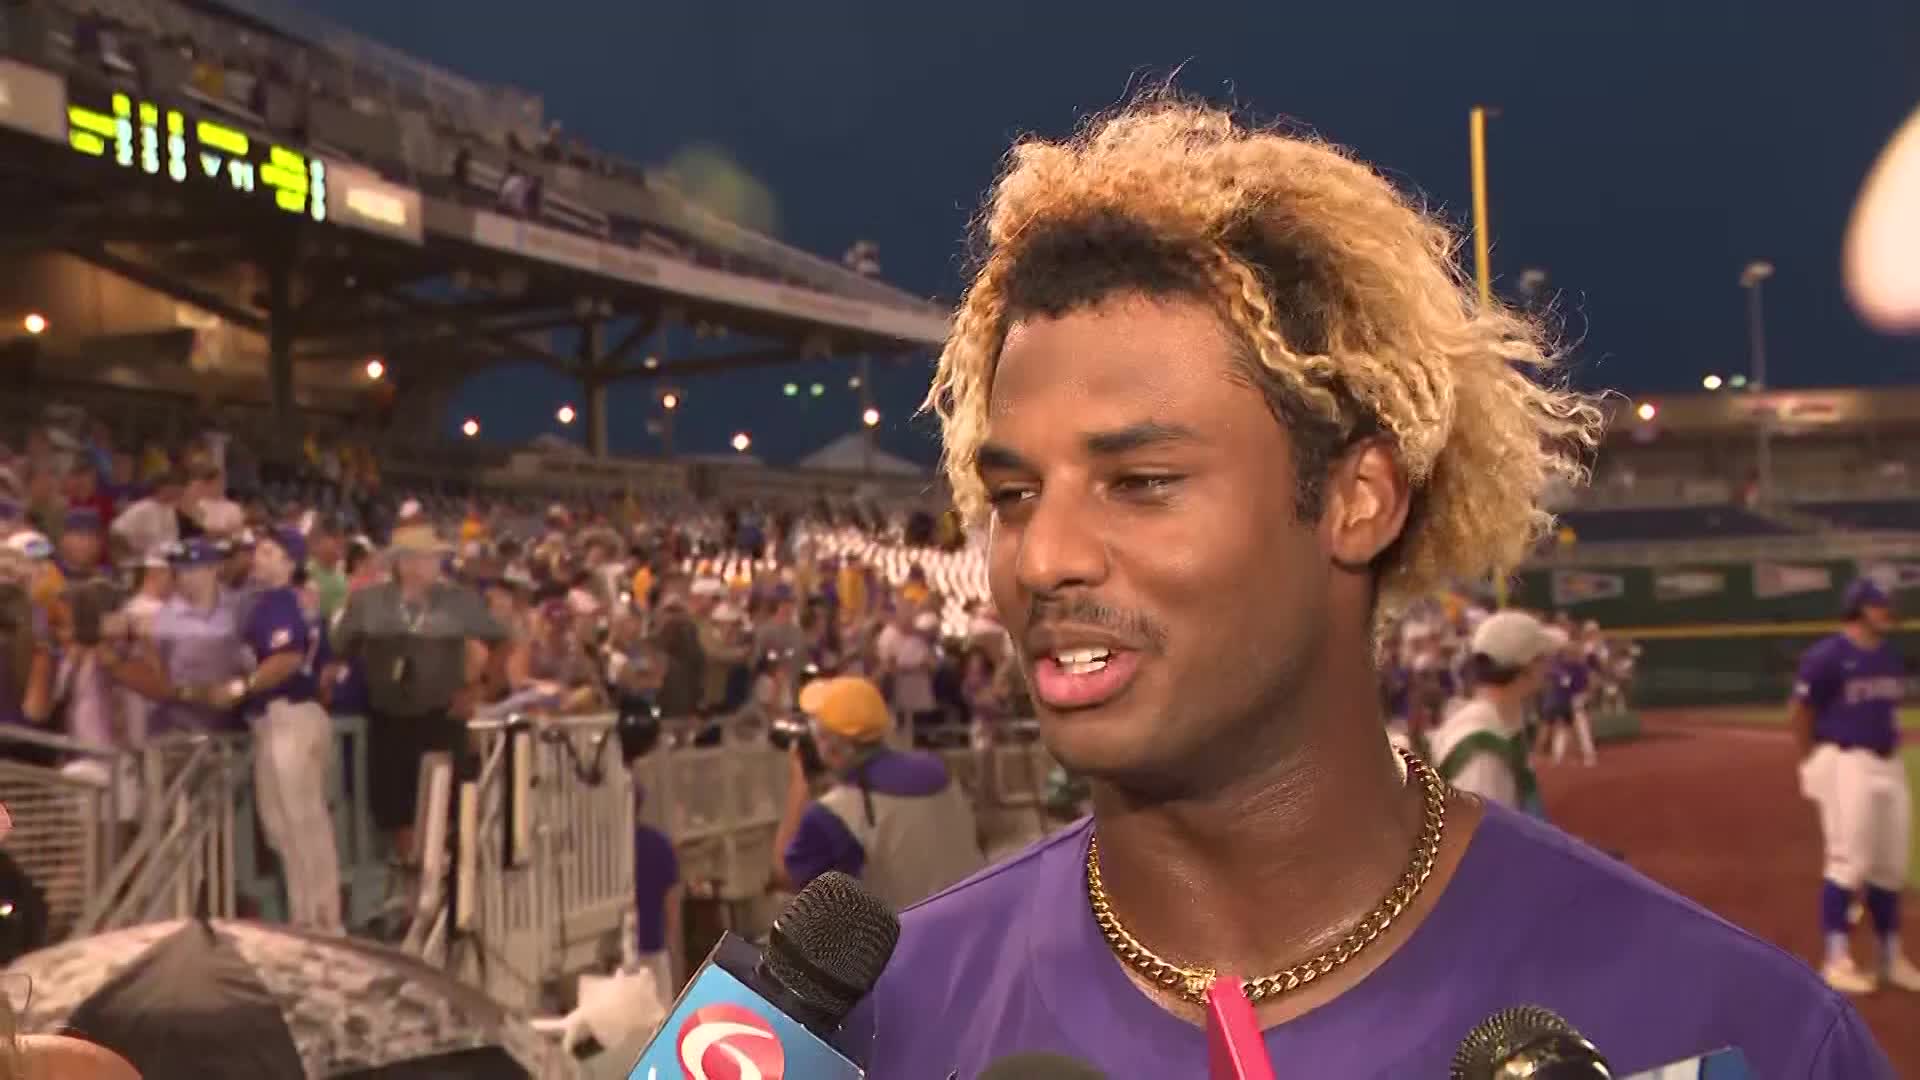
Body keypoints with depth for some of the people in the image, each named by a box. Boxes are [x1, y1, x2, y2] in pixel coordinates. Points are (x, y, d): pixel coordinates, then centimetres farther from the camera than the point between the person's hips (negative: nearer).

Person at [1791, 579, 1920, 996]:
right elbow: (1801, 711, -8)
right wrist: (1812, 764, -4)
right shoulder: (1828, 655, -13)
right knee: (1849, 862, -6)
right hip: (1847, 765, -7)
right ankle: (1836, 961, 3)